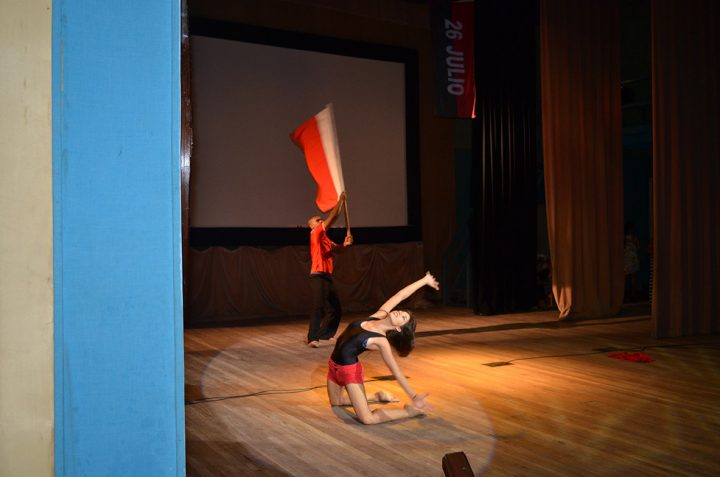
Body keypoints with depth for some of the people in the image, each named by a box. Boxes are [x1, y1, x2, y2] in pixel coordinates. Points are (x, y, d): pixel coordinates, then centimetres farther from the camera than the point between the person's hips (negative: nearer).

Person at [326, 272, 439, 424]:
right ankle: (377, 396, 34)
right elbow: (400, 296, -5)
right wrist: (424, 280, 6)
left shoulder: (381, 341, -21)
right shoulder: (378, 316, -7)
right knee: (336, 402, 24)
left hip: (349, 369, -7)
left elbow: (396, 372, -15)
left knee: (367, 418, -14)